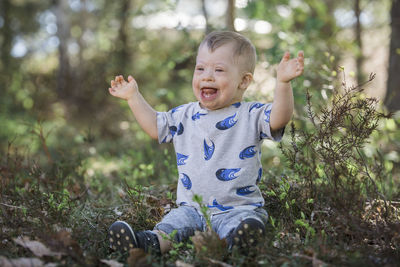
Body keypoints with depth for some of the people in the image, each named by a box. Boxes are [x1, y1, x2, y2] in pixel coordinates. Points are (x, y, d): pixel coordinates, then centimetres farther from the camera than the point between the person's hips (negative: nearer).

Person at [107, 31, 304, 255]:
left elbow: (279, 117, -18)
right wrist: (134, 96, 24)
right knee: (176, 220, -23)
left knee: (247, 224, -34)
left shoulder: (250, 115, -1)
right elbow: (155, 126, 26)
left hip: (239, 208, -4)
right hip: (192, 207, 4)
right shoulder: (184, 116, 13)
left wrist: (283, 83, -33)